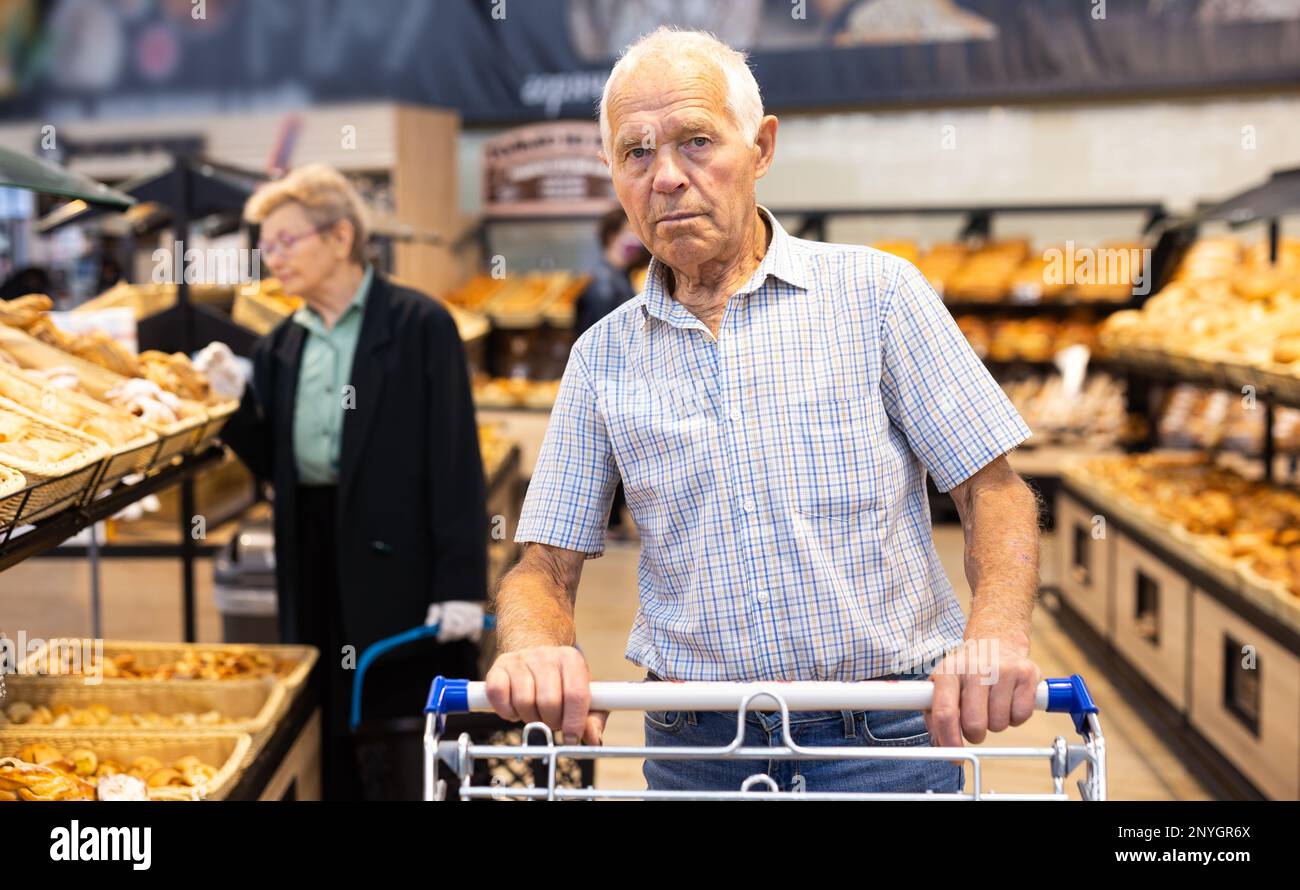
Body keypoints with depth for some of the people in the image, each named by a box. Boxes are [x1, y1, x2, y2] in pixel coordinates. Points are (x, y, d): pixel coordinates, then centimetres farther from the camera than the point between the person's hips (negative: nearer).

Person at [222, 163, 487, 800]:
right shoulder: (282, 345, 12)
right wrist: (238, 406, -4)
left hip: (397, 560, -6)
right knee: (332, 743, 11)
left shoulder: (419, 324, -6)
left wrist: (460, 582, -17)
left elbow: (455, 460, -11)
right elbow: (273, 463, 14)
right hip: (313, 560, 6)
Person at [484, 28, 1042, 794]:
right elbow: (547, 567, 4)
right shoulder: (603, 356, 5)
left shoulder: (875, 293, -2)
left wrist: (998, 631, -22)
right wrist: (533, 646, -18)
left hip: (883, 743, -2)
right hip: (694, 751, 2)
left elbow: (994, 491, -3)